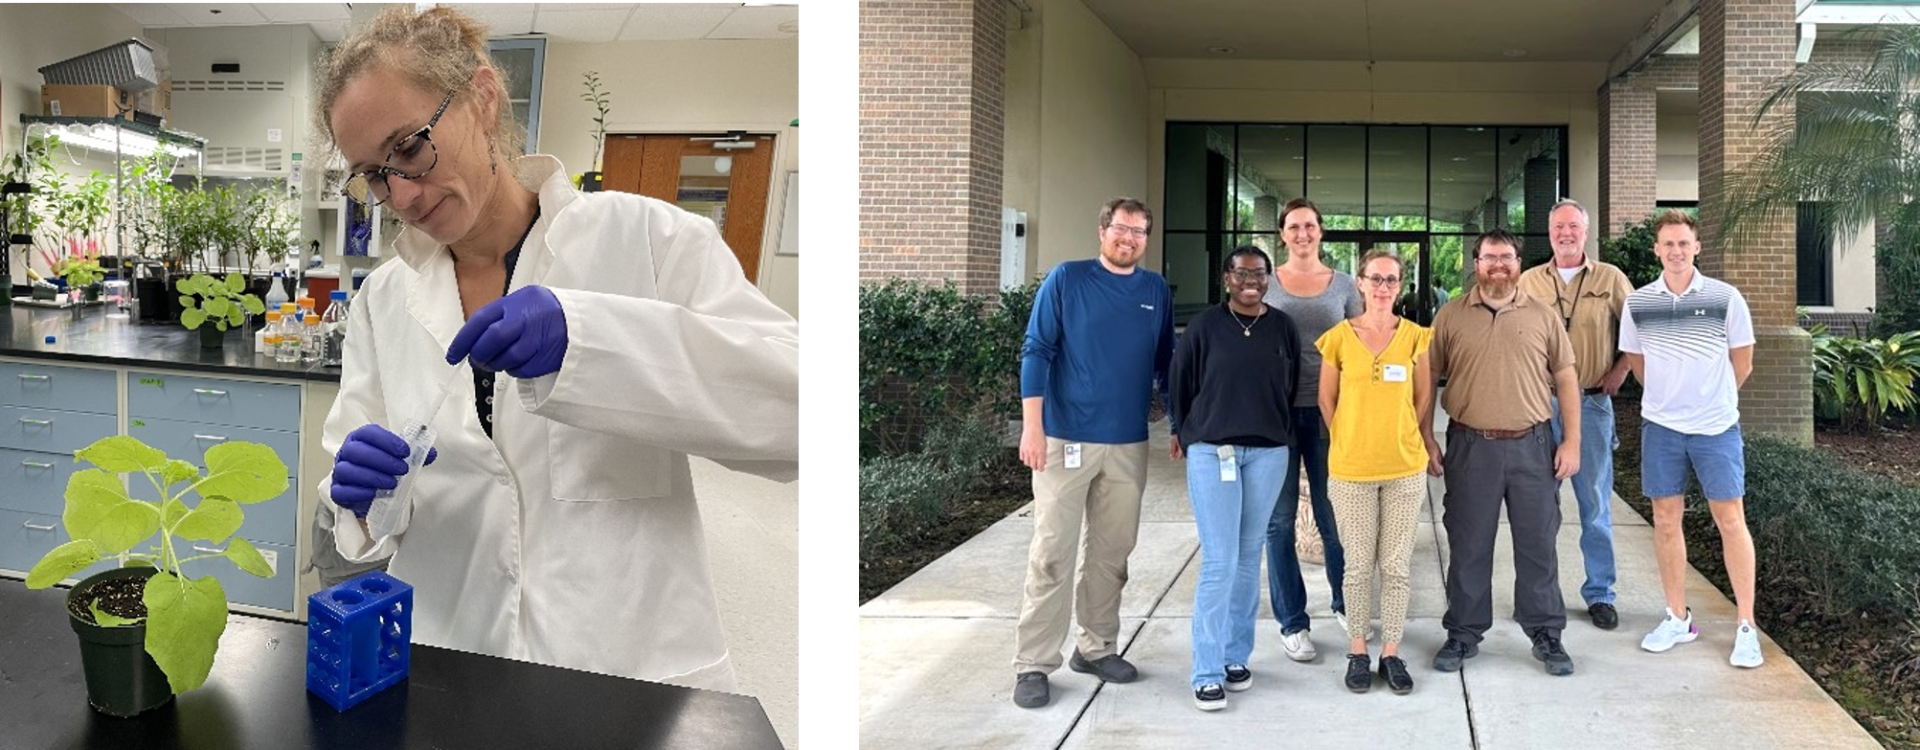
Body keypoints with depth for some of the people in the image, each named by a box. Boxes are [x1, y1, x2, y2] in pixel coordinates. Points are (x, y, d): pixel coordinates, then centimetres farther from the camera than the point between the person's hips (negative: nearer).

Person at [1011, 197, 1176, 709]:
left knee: (1112, 553, 11)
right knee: (1052, 554, -4)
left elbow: (1165, 362, 17)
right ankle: (1033, 664, 2)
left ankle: (1096, 647, 25)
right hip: (1066, 438, -4)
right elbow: (1036, 352, -6)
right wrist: (1032, 425, -14)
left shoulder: (1157, 292, 10)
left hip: (1129, 444, 4)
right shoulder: (1066, 280, -3)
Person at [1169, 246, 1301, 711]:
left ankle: (1237, 656, 21)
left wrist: (1283, 434, 13)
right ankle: (1208, 673, -1)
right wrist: (1184, 434, 7)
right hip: (1211, 453, -3)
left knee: (1249, 558, 9)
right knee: (1219, 562, -7)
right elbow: (1180, 385, 5)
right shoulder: (1204, 327, 0)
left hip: (1268, 453, 3)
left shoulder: (1282, 328, 7)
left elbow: (1293, 387, 14)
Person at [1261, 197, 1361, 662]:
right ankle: (1292, 623, 15)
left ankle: (1345, 604, 28)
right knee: (1279, 520, 4)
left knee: (1333, 517, 5)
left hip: (1327, 412, 0)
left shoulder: (1343, 285, 7)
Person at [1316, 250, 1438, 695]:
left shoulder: (1415, 337, 2)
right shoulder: (1340, 337, -1)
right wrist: (1351, 442, 6)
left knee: (1396, 566, 6)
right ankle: (1357, 650, 19)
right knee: (1359, 565, 6)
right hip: (1351, 470, -1)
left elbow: (1423, 399, 9)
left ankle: (1391, 651, 18)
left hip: (1405, 468, 1)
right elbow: (1327, 400, 6)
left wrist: (1424, 443, 9)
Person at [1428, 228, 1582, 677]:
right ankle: (1463, 634, 18)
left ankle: (1546, 634, 20)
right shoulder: (1451, 317, 4)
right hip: (1470, 446, -1)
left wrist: (1572, 442, 2)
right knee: (1468, 546, 7)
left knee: (1538, 544, 7)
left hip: (1532, 445, 1)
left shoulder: (1543, 317, 6)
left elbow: (1566, 380, 8)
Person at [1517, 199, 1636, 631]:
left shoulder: (1611, 279, 5)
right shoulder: (1529, 281, 7)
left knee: (1596, 504, 5)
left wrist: (1620, 370, -3)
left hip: (1592, 402, -1)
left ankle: (1599, 593, 15)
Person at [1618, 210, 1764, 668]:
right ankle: (1677, 618, 19)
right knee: (1666, 520, 7)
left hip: (1717, 425, -2)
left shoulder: (1725, 298, -4)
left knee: (1731, 520, 0)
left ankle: (1746, 627, 8)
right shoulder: (1638, 302, 2)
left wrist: (1710, 399, 11)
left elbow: (1742, 363, 4)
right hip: (1660, 426, 2)